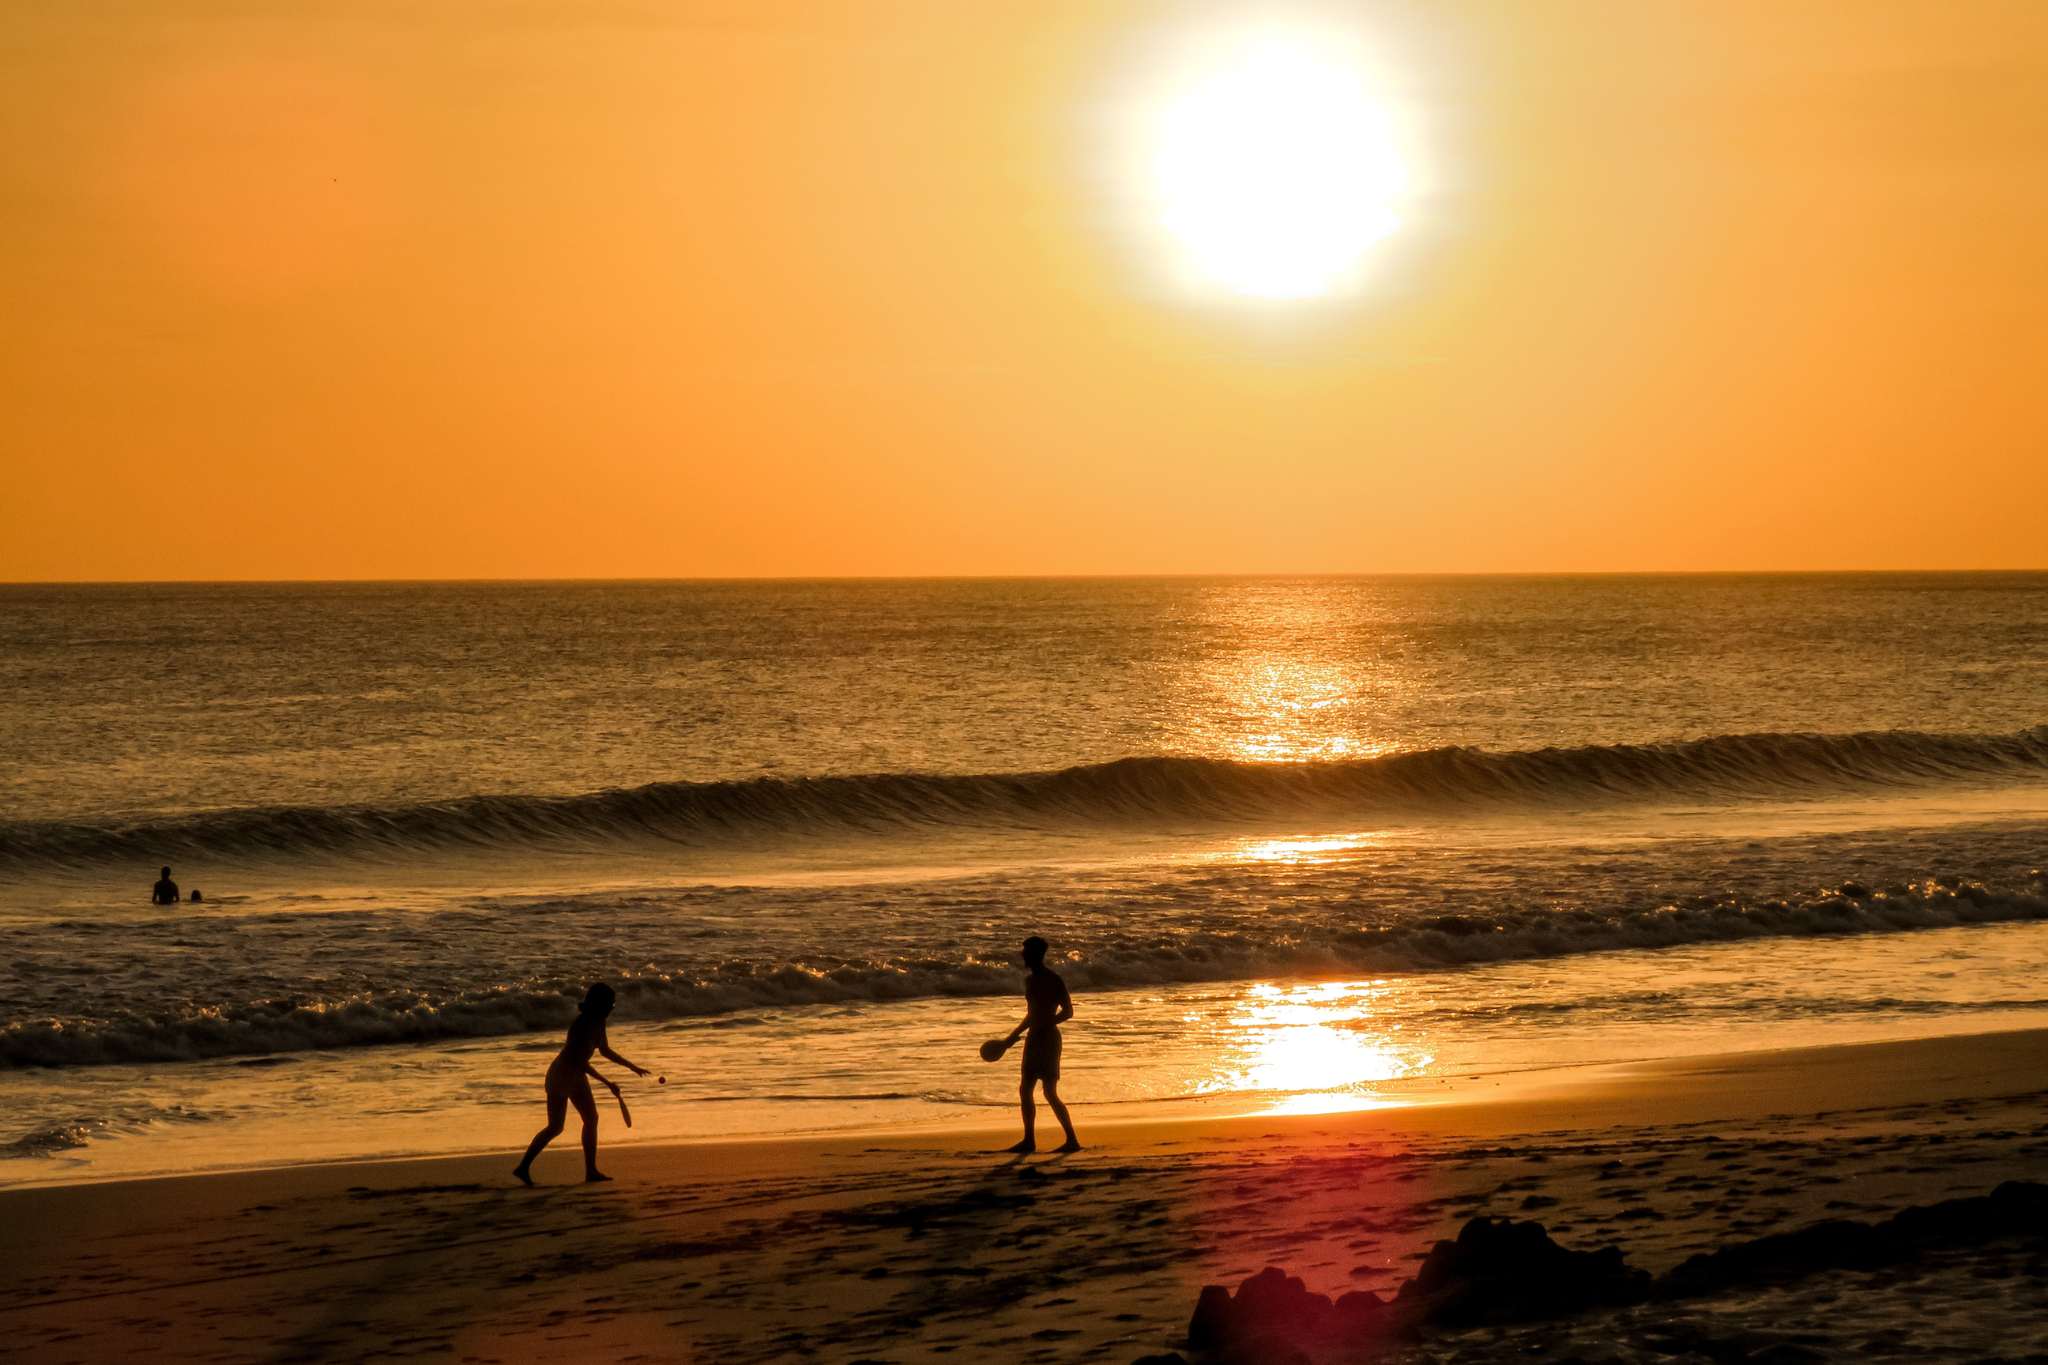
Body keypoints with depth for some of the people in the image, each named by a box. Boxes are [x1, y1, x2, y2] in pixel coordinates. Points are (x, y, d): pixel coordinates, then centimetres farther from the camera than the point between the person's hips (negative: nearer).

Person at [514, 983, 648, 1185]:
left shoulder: (597, 1023, 3)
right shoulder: (583, 1025, -26)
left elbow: (605, 1051, 20)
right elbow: (581, 1062, -28)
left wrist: (633, 1067, 25)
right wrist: (607, 1083, -26)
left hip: (576, 1077, 9)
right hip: (561, 1075, -9)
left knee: (591, 1119, 7)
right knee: (555, 1127, -8)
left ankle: (591, 1171, 10)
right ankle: (523, 1167, -2)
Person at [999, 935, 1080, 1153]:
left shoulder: (1053, 980, -11)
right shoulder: (1030, 980, 14)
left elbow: (1067, 1011, -17)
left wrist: (1043, 1026, -21)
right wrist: (1013, 1036, 28)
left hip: (1047, 1039, -9)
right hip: (1034, 1039, 9)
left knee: (1050, 1093, -11)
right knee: (1025, 1090, 9)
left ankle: (1072, 1140, -10)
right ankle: (1029, 1140, 15)